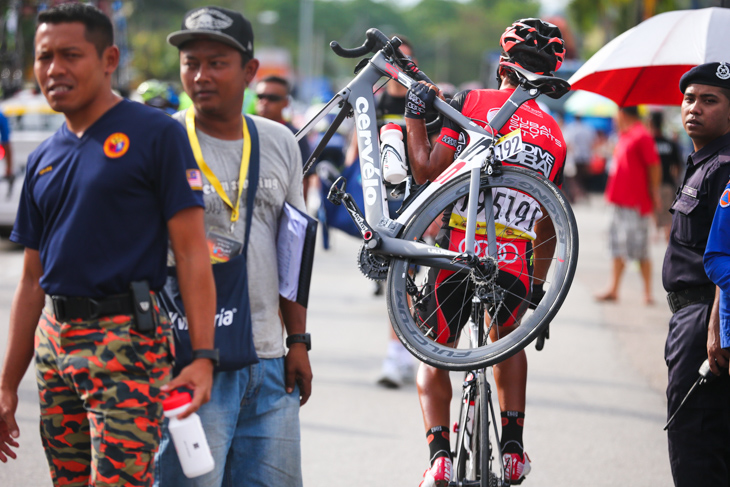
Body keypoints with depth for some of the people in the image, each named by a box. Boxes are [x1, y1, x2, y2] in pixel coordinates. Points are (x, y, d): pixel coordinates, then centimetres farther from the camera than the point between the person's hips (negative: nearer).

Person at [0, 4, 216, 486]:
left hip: (127, 338, -7)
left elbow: (191, 252, -8)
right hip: (55, 342, 7)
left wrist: (204, 356, -17)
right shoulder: (43, 160, 15)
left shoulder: (156, 134, -3)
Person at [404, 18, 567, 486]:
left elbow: (429, 171, -5)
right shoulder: (554, 136, 11)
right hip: (516, 263, 3)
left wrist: (415, 117, 7)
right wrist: (541, 284, 28)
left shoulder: (471, 102, 0)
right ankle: (514, 449, 23)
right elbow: (547, 225, 16)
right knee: (508, 337, 32)